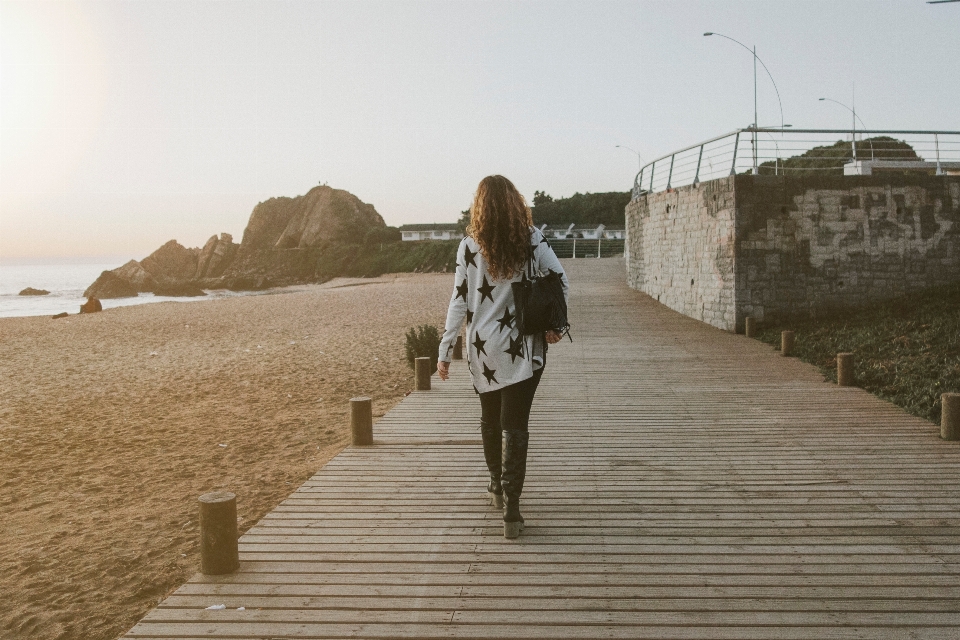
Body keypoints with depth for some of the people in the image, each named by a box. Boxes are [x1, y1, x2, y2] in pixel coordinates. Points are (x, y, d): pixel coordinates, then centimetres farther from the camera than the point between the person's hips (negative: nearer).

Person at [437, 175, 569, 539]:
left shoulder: (470, 245, -5)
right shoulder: (532, 239, -4)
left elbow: (460, 301, -5)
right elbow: (560, 281, -9)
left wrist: (445, 350, 0)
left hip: (483, 348, 1)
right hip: (524, 349, -1)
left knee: (489, 419, 22)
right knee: (515, 426, 1)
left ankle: (497, 487, 38)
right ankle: (511, 511, -5)